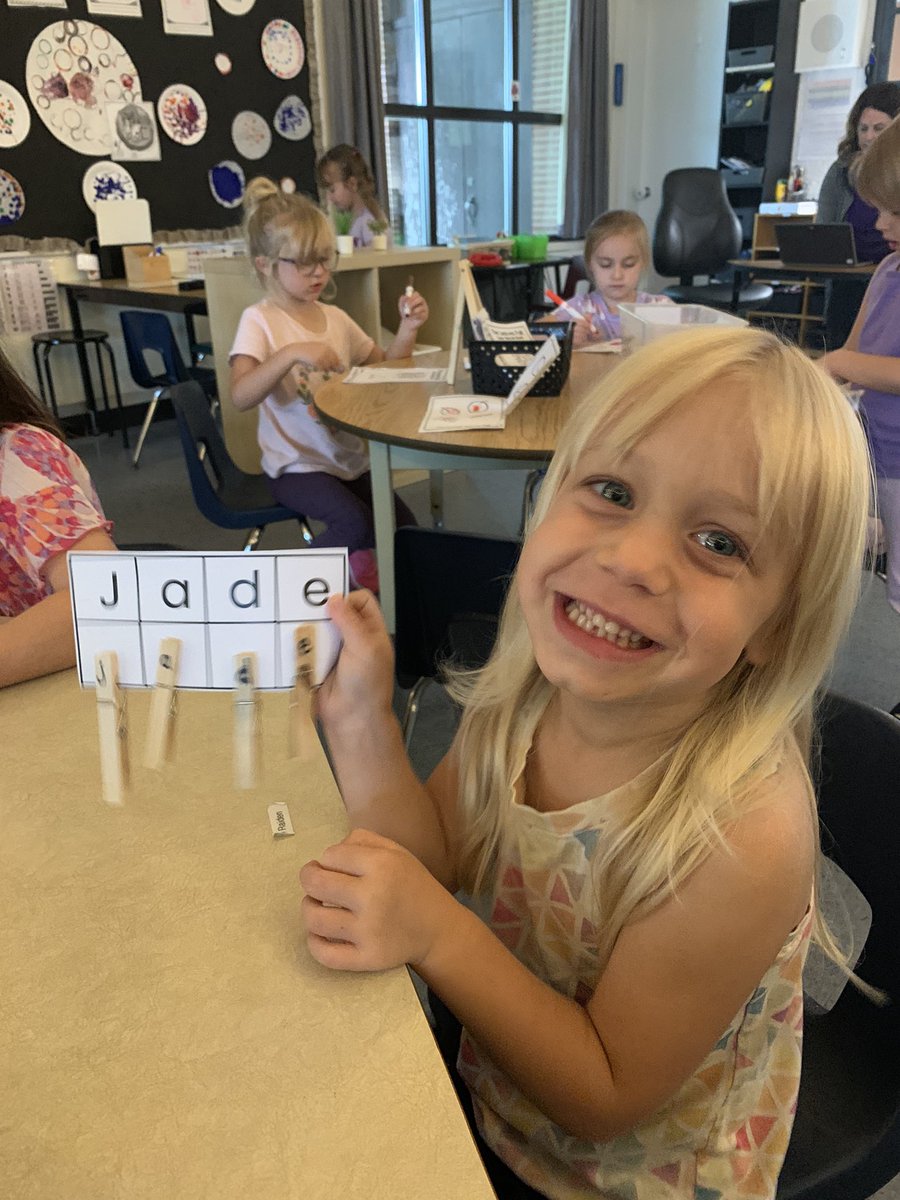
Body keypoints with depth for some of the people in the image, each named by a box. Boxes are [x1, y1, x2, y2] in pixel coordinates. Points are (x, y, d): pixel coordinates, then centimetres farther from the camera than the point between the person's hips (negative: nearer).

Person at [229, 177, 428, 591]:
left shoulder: (335, 318, 9)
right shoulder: (259, 321, -9)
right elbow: (241, 395, -24)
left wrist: (406, 329, -1)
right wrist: (291, 353, -37)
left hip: (349, 457, 6)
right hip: (296, 465, -6)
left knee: (405, 528, -9)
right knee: (358, 524, -27)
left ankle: (361, 571, 22)